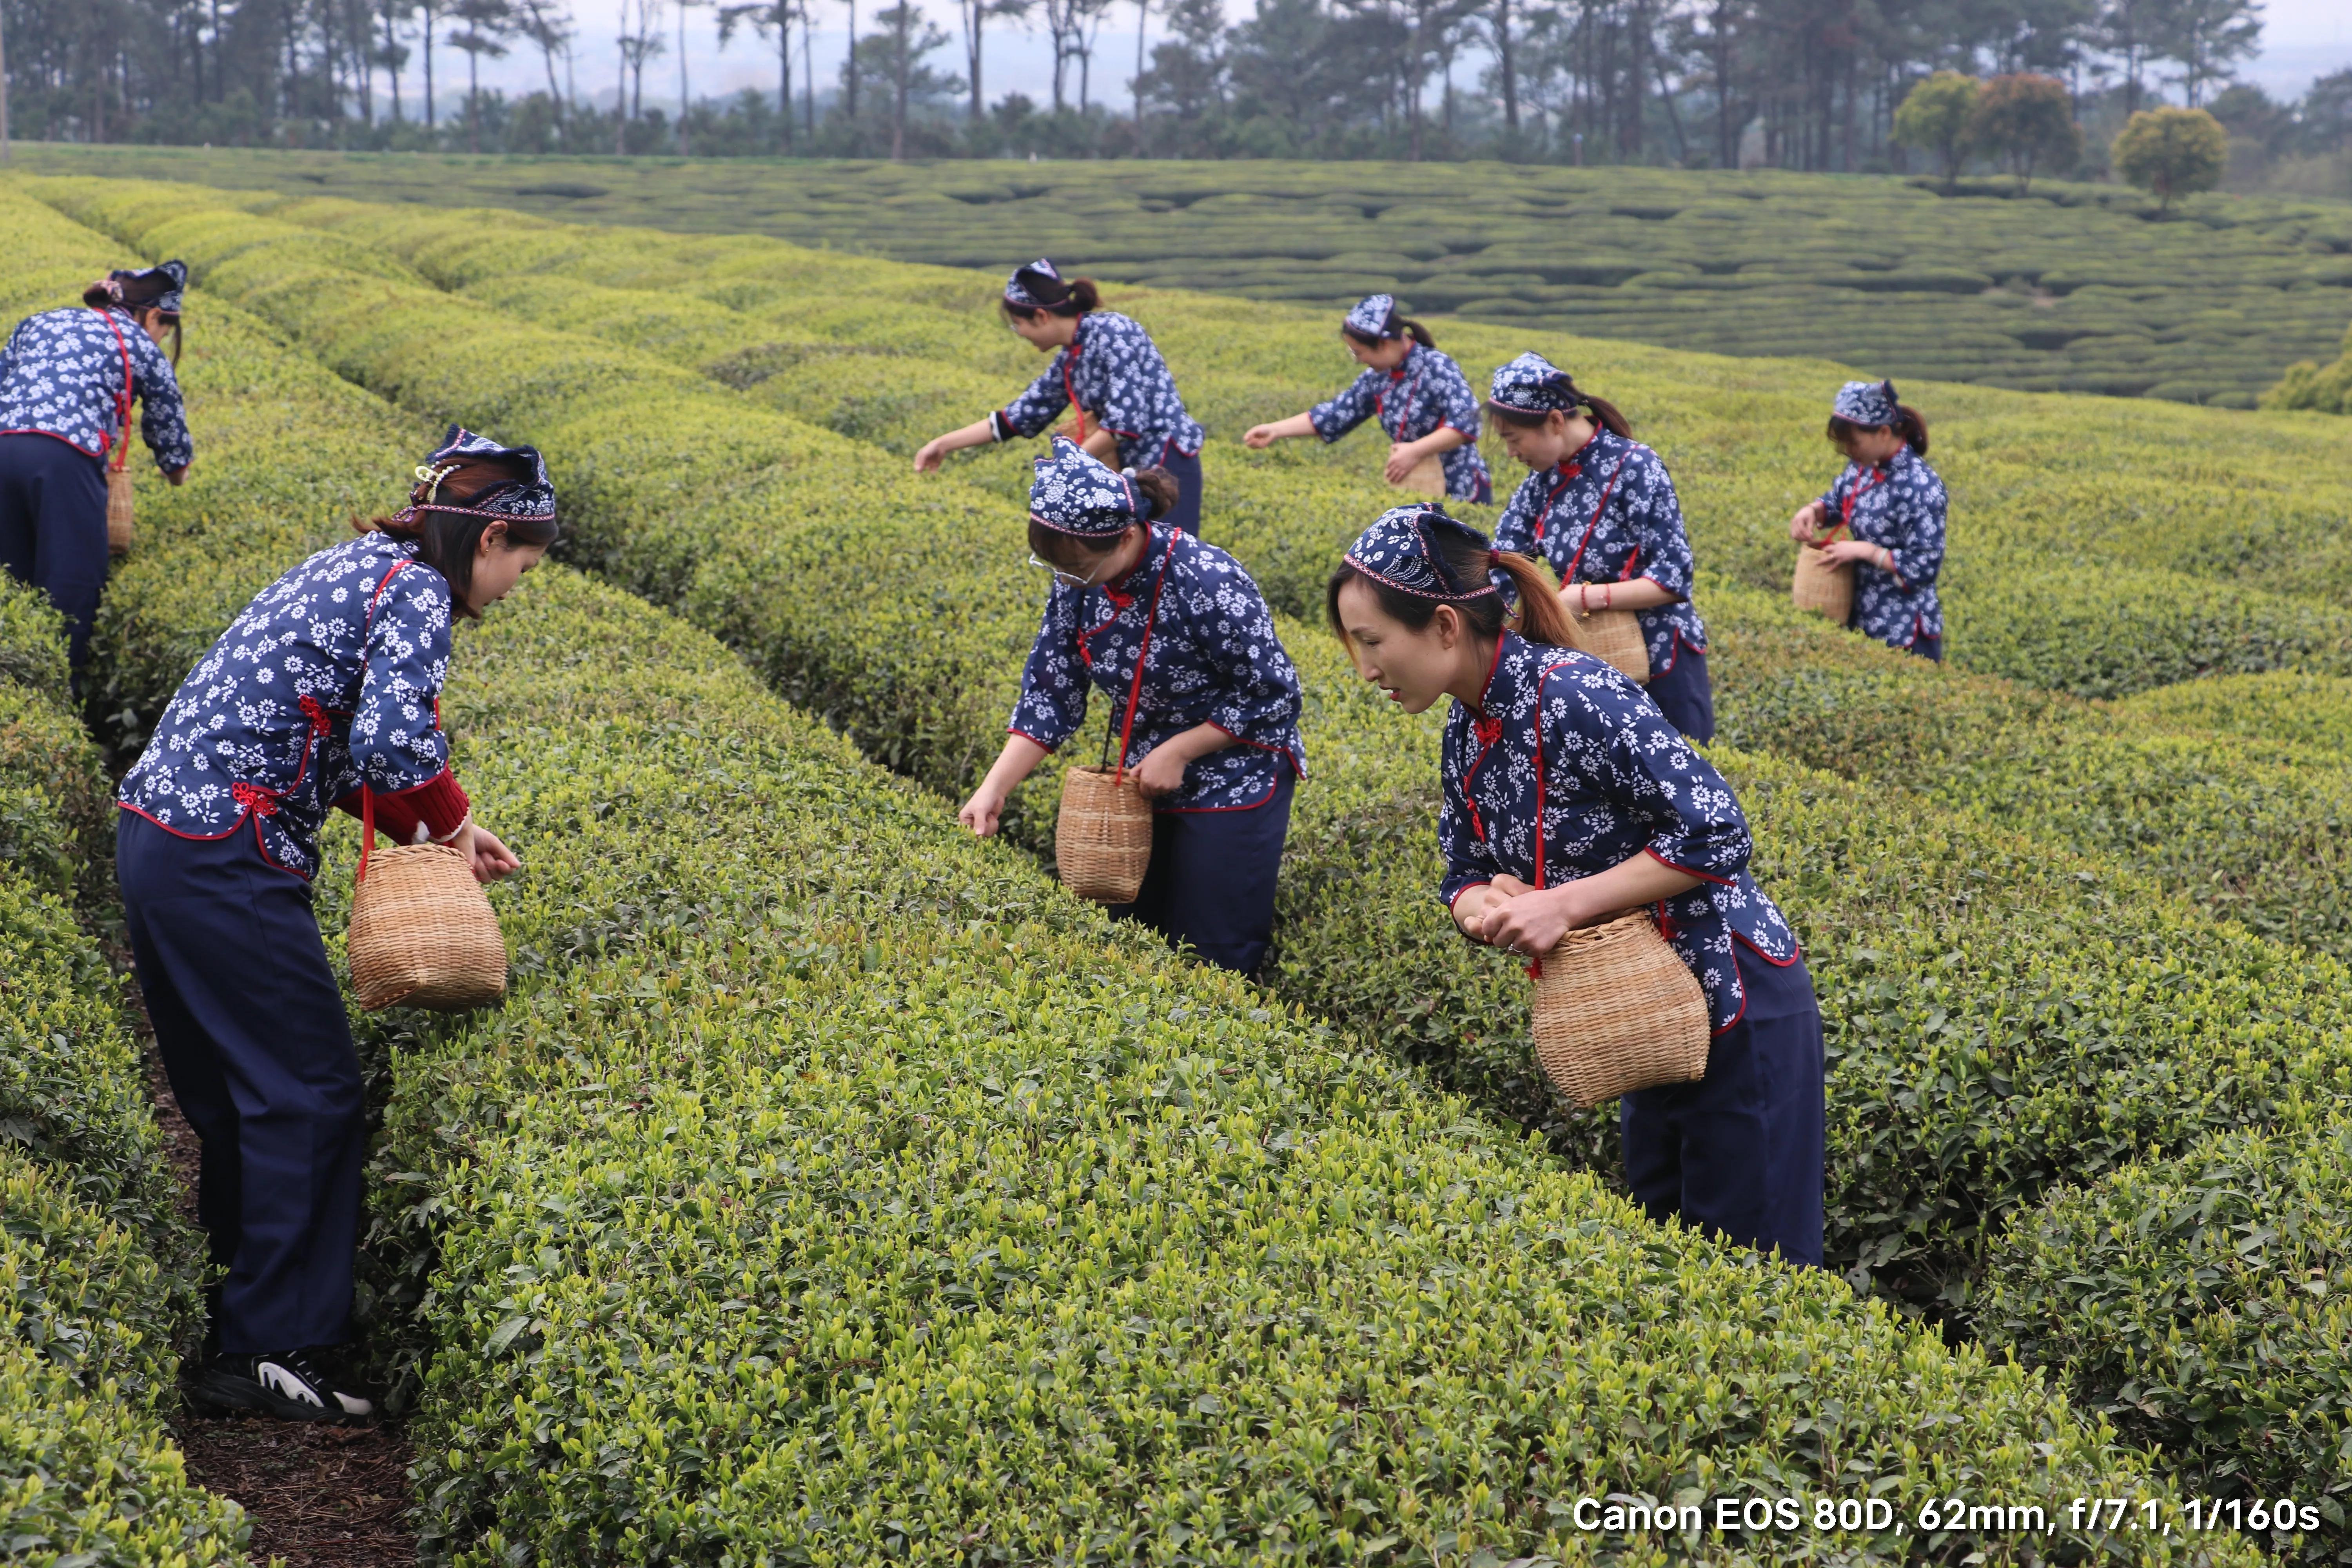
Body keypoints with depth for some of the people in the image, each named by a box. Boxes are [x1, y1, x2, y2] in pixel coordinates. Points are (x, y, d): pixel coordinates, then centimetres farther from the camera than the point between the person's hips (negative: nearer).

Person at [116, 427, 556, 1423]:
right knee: (306, 1095, -1)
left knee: (231, 1091, 17)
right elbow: (390, 741, -25)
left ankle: (234, 1314, 28)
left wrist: (429, 828, 18)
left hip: (156, 828, 10)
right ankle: (272, 1354, 4)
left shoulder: (359, 565, 19)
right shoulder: (417, 592, -10)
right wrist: (449, 815, -6)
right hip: (225, 860, -10)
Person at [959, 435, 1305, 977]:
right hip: (1144, 782, 6)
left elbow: (1273, 696, -19)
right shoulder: (1077, 579, -10)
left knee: (1213, 961, -1)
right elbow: (1049, 691, -4)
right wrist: (994, 789, -13)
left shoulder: (1207, 583, -28)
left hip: (1235, 782, -6)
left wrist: (1177, 752, -19)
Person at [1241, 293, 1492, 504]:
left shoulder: (1437, 368, -17)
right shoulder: (1377, 378, 4)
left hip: (1461, 494, -7)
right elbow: (1338, 413, 9)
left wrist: (1416, 451, -33)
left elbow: (1466, 422, -27)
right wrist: (1275, 431, 5)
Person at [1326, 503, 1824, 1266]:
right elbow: (1465, 871, 11)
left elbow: (1716, 834, -26)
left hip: (1737, 1009, -9)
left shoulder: (1576, 696, -24)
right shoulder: (1467, 730, 3)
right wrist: (1481, 904, -13)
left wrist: (1563, 904, -25)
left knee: (1750, 1259, 0)